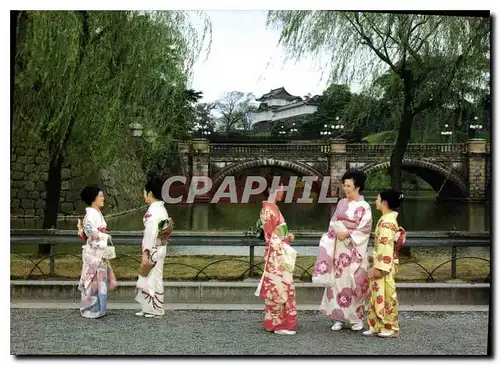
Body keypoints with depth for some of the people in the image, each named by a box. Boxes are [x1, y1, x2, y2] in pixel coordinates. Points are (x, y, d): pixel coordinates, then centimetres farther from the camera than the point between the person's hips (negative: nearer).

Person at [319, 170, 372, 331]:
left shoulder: (364, 207, -5)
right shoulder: (341, 203, 11)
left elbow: (364, 229, -10)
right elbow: (333, 222, 13)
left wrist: (348, 234, -17)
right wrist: (334, 232, -6)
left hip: (354, 249, -5)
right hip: (339, 248, 5)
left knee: (354, 282, -3)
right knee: (338, 280, 3)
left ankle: (356, 318, 10)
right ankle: (339, 318, 10)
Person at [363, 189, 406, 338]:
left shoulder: (387, 221, -19)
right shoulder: (389, 219, 12)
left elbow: (385, 246, -23)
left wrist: (379, 268, -22)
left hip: (384, 264, -10)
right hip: (384, 264, 10)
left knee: (385, 296, 0)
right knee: (379, 295, 13)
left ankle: (390, 328, 9)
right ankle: (378, 326, 20)